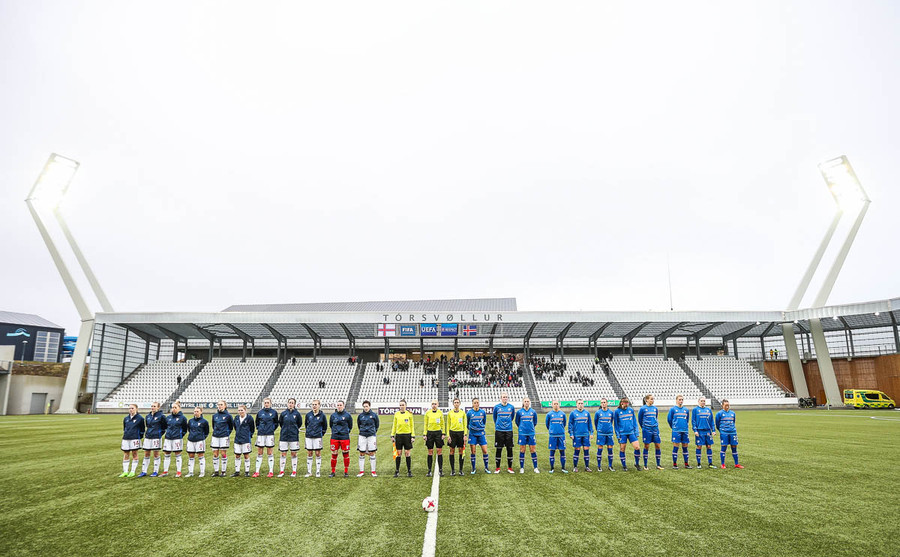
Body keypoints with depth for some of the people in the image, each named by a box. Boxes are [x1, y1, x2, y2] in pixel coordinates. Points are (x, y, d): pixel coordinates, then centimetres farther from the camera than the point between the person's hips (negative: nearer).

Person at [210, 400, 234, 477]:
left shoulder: (228, 415, -4)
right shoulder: (215, 415, 7)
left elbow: (231, 426, 6)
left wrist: (227, 433, 2)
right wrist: (215, 432, 12)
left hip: (224, 437, -4)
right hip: (215, 437, 4)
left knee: (223, 454, 1)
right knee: (215, 454, 5)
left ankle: (223, 471, 9)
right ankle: (216, 471, 15)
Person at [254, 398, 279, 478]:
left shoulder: (274, 412, 2)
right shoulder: (260, 412, 5)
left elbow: (276, 423, 12)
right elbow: (257, 422, 18)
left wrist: (272, 429, 0)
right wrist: (259, 428, 5)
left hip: (270, 434, -1)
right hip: (260, 434, 2)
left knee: (270, 453, 2)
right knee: (259, 453, 5)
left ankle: (271, 472, 7)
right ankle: (257, 472, 11)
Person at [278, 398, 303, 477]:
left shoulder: (297, 414, -3)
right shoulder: (283, 413, 1)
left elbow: (300, 423, 10)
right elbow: (280, 423, 14)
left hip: (294, 436, -1)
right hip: (284, 436, 1)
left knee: (293, 453, 4)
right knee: (283, 454, 5)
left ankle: (294, 471, 13)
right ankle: (282, 471, 14)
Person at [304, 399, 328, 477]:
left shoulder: (322, 415, -2)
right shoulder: (308, 414, 4)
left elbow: (325, 426, 7)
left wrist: (322, 433, 3)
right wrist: (308, 431, 13)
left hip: (318, 437, -2)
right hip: (309, 436, 2)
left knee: (318, 454, 2)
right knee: (309, 454, 7)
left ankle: (318, 472, 9)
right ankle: (309, 472, 15)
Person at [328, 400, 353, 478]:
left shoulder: (347, 415, -1)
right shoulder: (333, 415, 5)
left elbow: (350, 426, 10)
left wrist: (346, 431, 7)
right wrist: (335, 431, 12)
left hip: (345, 437, -2)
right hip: (334, 437, 2)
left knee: (346, 454, 2)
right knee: (334, 454, 3)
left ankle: (346, 472, 14)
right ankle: (333, 472, 16)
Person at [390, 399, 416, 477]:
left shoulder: (409, 414, 1)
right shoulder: (396, 414, 6)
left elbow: (412, 426, 3)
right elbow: (394, 426, 11)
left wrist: (413, 436, -3)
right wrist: (392, 435, 5)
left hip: (407, 435, -1)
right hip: (398, 435, 1)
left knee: (407, 453, 1)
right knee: (398, 453, 3)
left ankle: (409, 471, 9)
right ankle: (397, 471, 12)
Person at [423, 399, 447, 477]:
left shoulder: (440, 413, 4)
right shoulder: (427, 413, 4)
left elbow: (443, 424, 7)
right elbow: (425, 424, 8)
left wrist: (443, 433, 0)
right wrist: (424, 434, 2)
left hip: (438, 433, 0)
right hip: (430, 433, 1)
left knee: (439, 452, -1)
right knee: (430, 452, 3)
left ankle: (440, 470, 7)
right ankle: (429, 471, 9)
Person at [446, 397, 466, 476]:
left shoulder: (463, 413, 5)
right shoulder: (450, 413, 4)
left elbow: (465, 424, 7)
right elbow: (448, 425, 7)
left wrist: (465, 435, 0)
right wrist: (448, 435, -1)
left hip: (461, 432, 0)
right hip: (452, 432, 0)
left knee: (461, 451, 2)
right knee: (452, 451, 0)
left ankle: (461, 470, 10)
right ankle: (452, 470, 8)